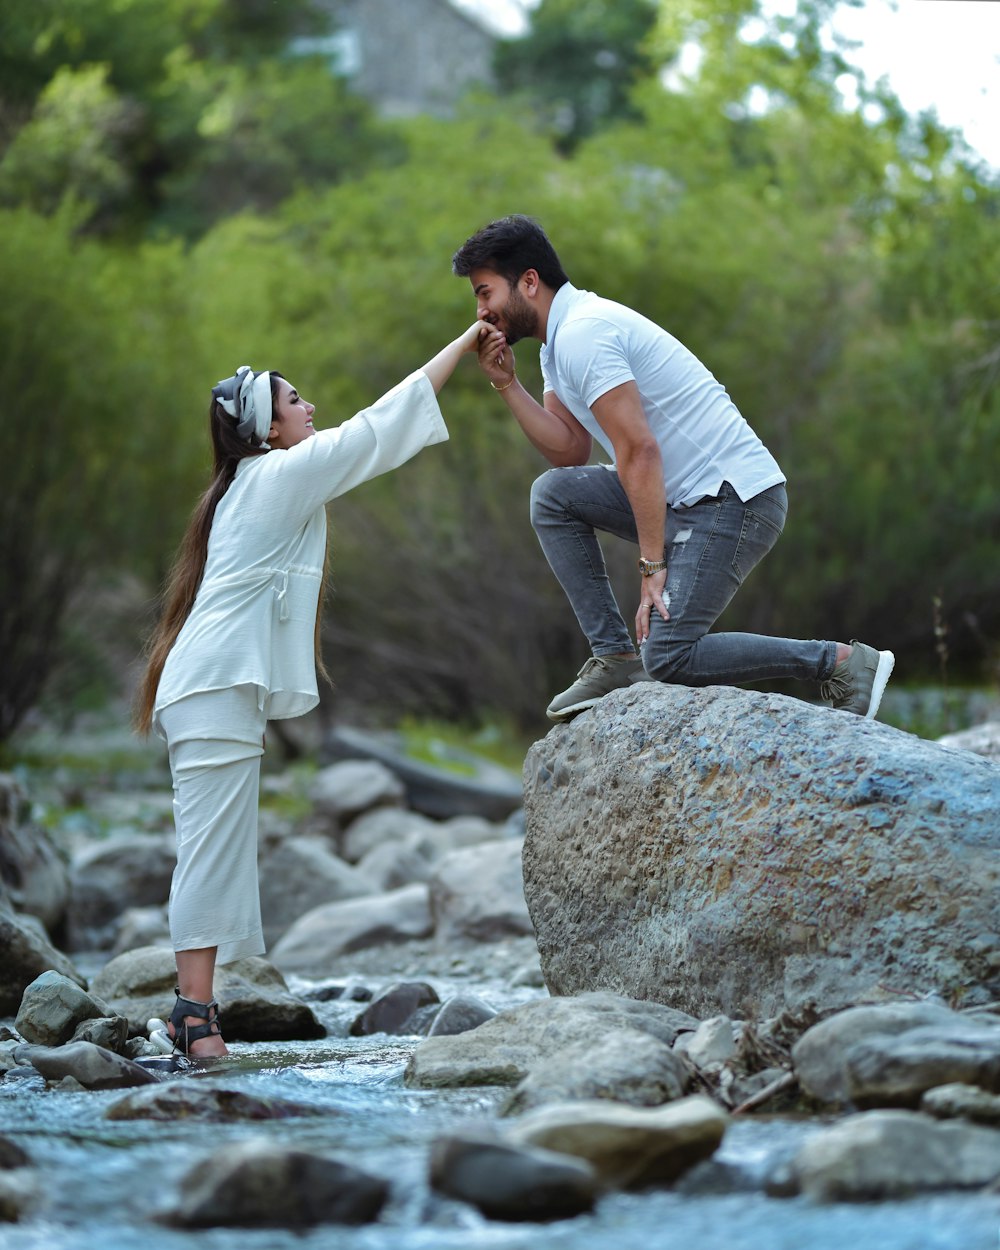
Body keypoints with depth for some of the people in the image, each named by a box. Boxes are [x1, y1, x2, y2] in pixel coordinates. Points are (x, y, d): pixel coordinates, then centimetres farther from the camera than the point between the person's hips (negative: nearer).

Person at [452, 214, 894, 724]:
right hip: (686, 495, 10)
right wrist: (506, 384, 2)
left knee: (668, 657, -17)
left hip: (737, 499, -10)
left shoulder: (581, 333, -15)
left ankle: (841, 662, -9)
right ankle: (614, 657, 2)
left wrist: (652, 566, -21)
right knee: (553, 494, 5)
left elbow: (639, 451, -20)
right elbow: (569, 452, 9)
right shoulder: (559, 338, 17)